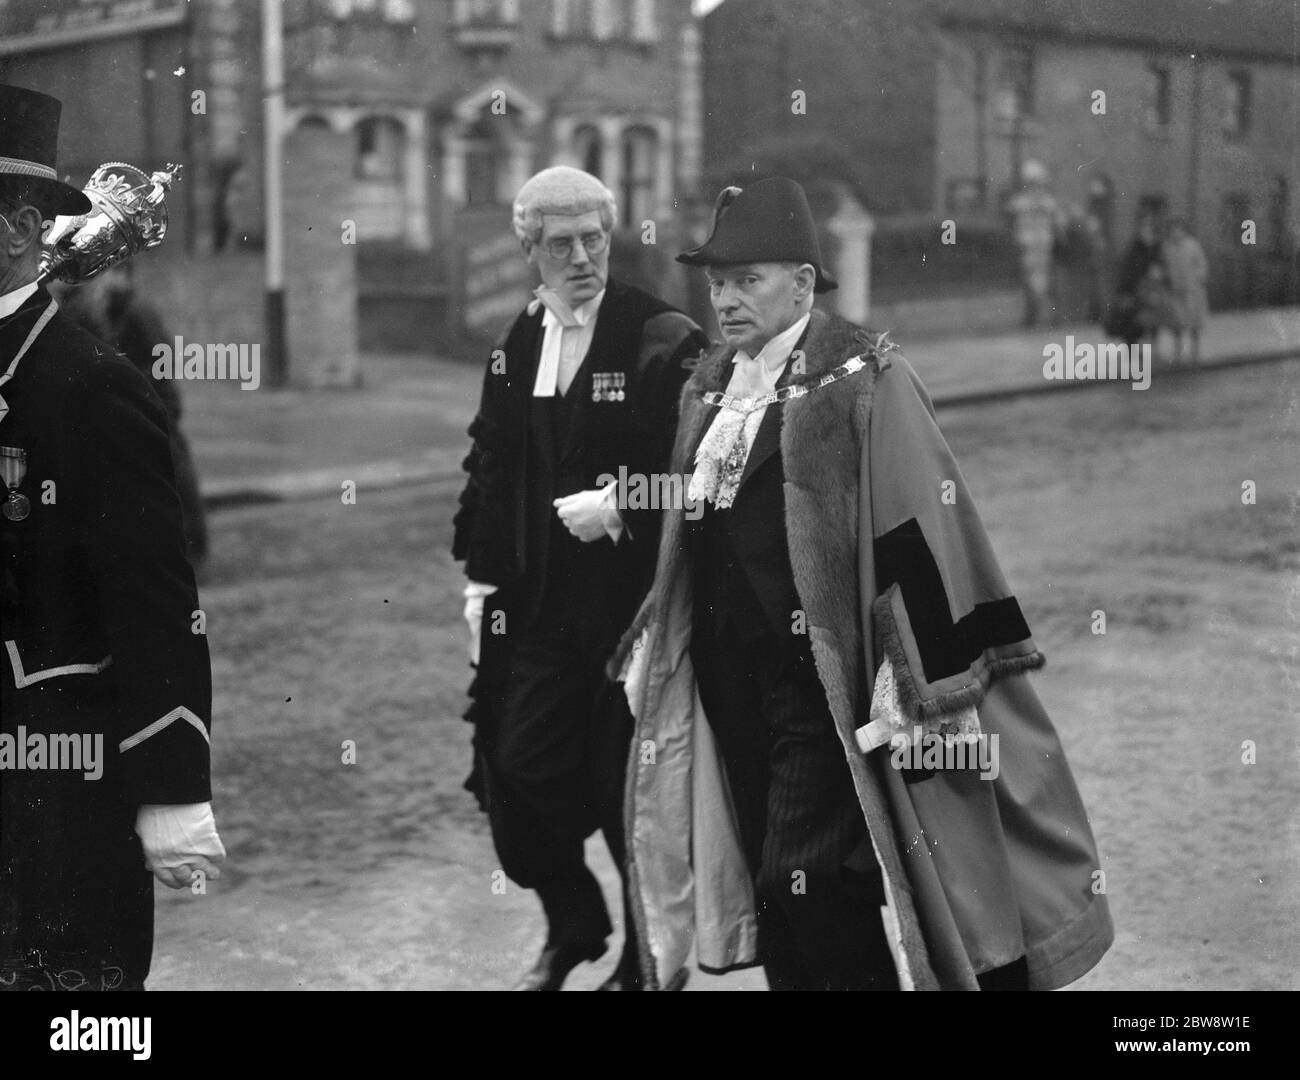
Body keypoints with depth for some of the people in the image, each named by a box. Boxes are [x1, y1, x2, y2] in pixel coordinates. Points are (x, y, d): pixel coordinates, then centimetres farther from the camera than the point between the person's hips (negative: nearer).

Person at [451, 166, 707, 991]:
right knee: (518, 770, 1)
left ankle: (646, 959, 23)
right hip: (543, 605, 5)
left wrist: (622, 505, -20)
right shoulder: (515, 349, 11)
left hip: (638, 603, -5)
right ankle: (573, 926, 28)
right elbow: (492, 473, 15)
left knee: (631, 790, 1)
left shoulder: (668, 342, -7)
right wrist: (484, 575, 9)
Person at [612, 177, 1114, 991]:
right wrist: (655, 653, 18)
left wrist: (930, 697, -17)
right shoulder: (710, 388, 12)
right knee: (776, 889, 12)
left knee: (808, 887, -8)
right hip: (733, 691, 7)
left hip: (826, 686, -7)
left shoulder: (865, 379, -10)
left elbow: (923, 534, -14)